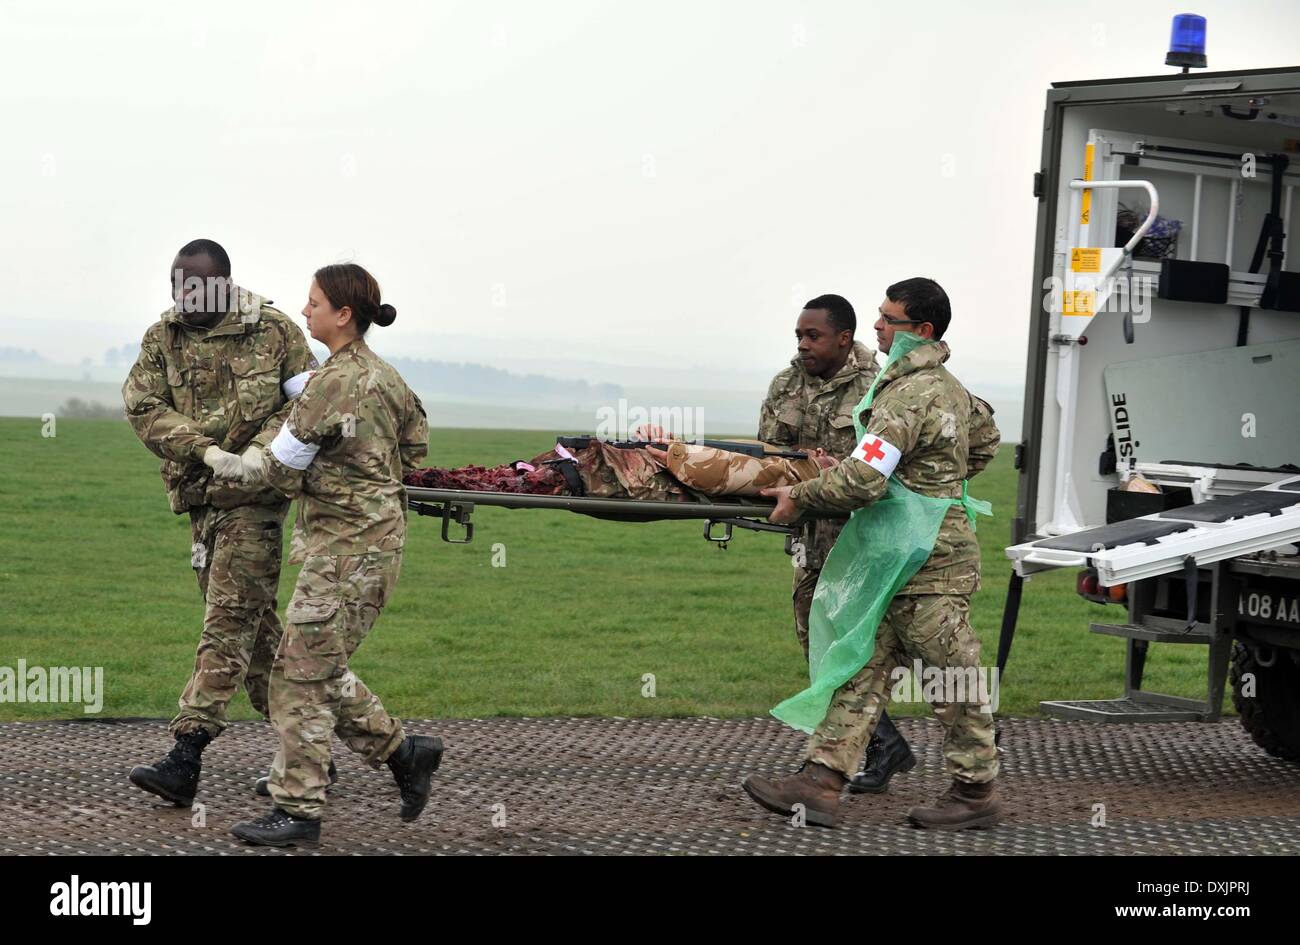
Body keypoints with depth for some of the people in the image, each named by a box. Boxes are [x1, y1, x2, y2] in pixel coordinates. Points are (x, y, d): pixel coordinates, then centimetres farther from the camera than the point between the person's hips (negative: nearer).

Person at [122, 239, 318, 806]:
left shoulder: (275, 331, -3)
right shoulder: (161, 339, 4)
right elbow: (143, 409, -6)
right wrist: (205, 450, -20)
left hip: (254, 496, -5)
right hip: (200, 497, 5)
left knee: (229, 622, -11)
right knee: (254, 624, 12)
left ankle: (186, 757, -17)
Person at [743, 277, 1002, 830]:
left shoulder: (908, 395, -18)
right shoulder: (948, 387, 15)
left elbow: (863, 479, -26)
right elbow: (985, 437, 33)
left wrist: (798, 497, -13)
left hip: (928, 563, -11)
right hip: (903, 561, 11)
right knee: (862, 668, 4)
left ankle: (975, 793, 12)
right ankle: (819, 785, 1)